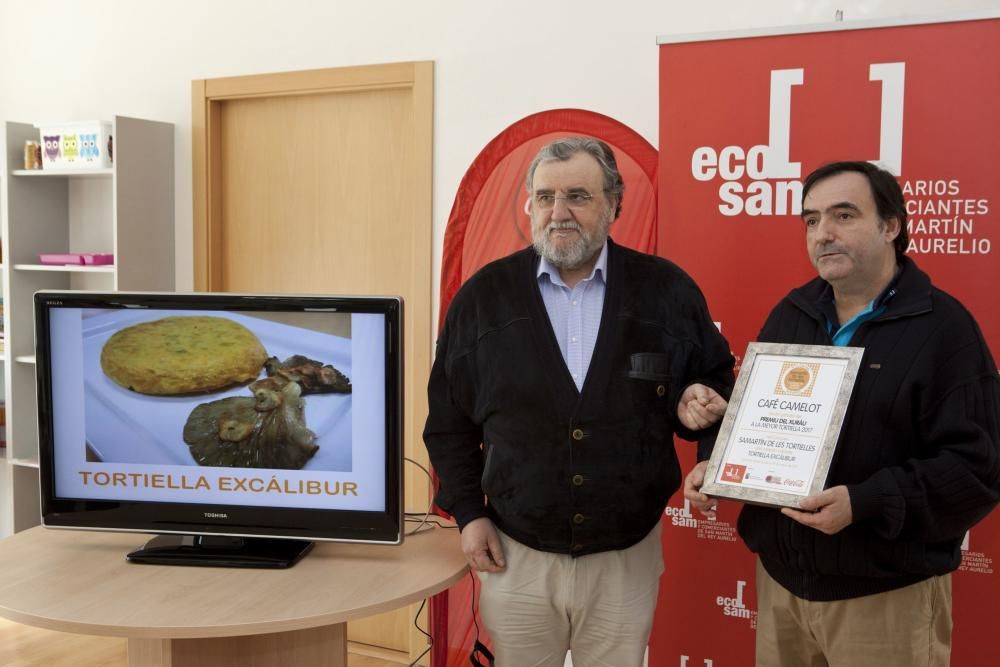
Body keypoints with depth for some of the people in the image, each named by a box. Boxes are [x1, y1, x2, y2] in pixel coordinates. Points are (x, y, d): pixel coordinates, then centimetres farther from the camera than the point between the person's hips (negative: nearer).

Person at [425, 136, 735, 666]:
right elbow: (449, 420, 4)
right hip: (515, 555, 0)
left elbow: (715, 377, 9)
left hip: (627, 557, 0)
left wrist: (698, 401, -13)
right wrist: (468, 512, 0)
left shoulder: (667, 289, -4)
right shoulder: (484, 295, -3)